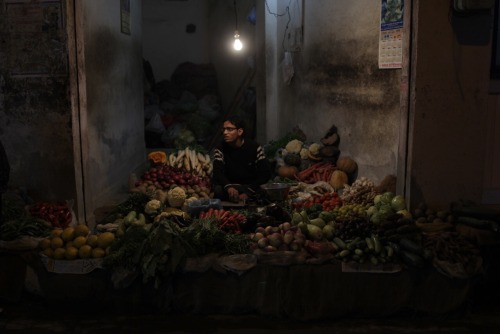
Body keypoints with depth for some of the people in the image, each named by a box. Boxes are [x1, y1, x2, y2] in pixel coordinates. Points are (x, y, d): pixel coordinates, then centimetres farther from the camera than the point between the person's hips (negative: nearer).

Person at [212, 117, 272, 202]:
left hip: (251, 185, 1)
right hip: (230, 185, 0)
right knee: (218, 190, -32)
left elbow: (266, 172, -13)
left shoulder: (255, 148, -8)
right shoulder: (220, 150, -5)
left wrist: (248, 192, -26)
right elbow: (218, 173, -19)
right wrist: (229, 187, -42)